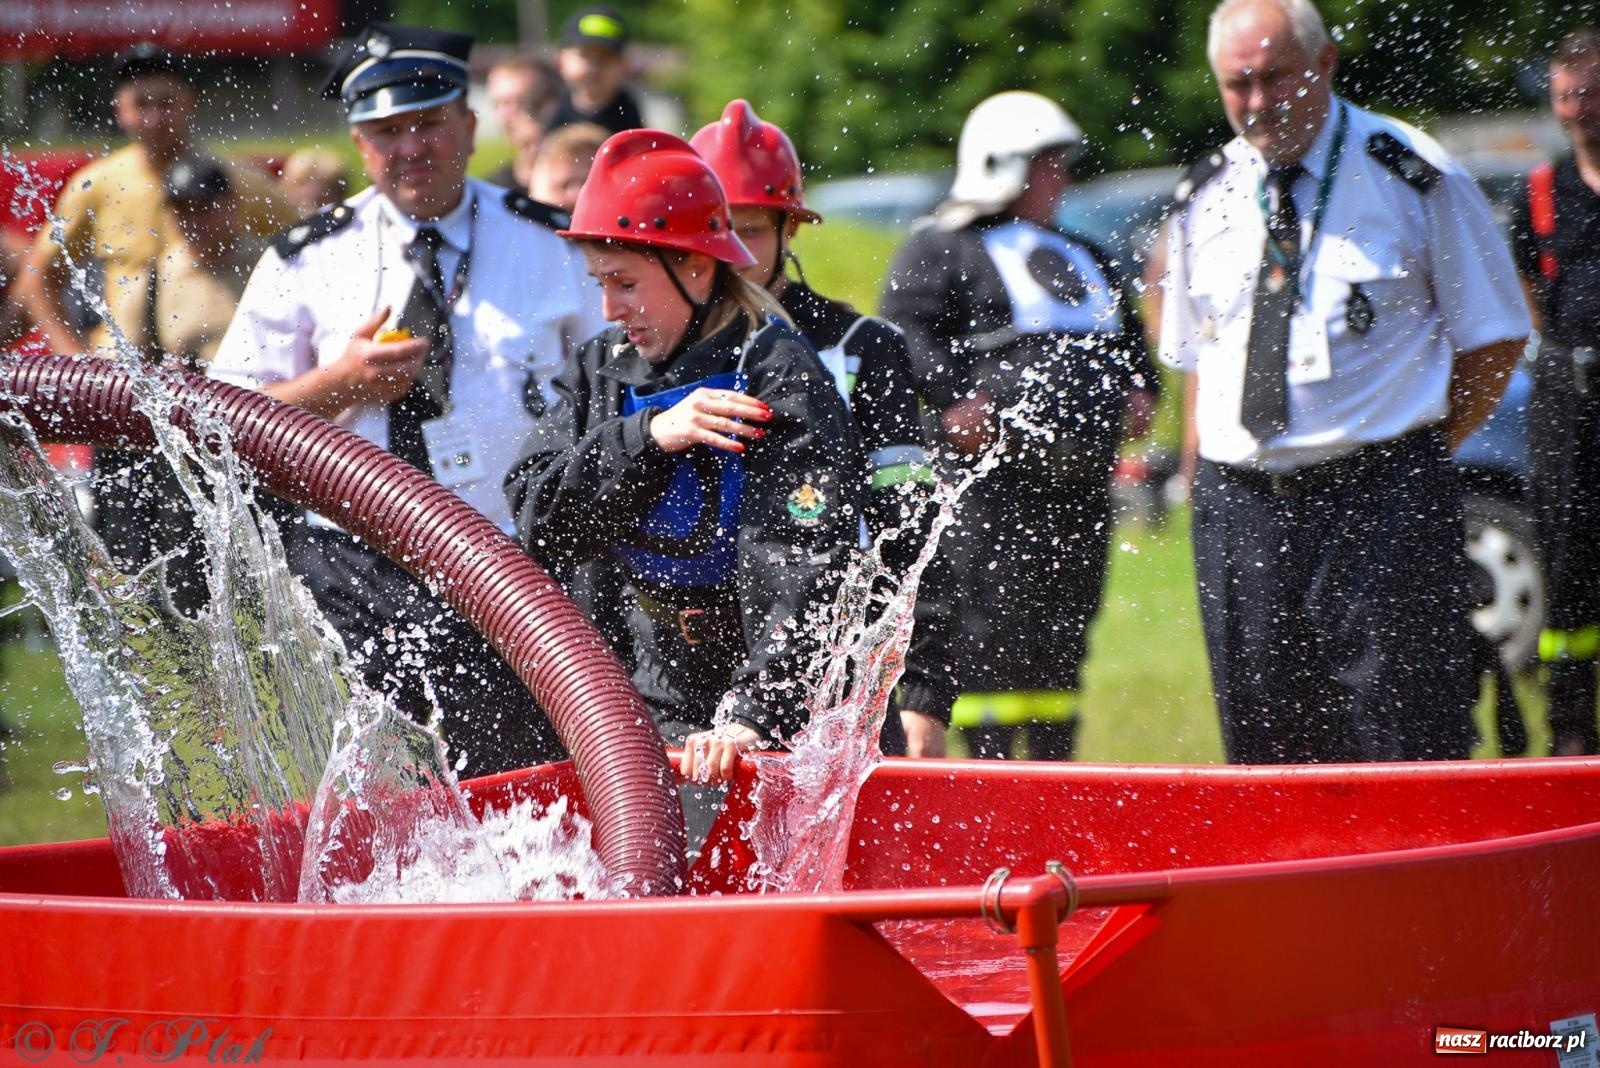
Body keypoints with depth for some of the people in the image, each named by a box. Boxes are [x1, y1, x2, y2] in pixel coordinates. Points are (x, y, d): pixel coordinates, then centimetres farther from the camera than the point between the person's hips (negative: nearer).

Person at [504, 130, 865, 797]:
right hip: (660, 710, 6)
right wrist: (648, 436, -18)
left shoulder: (781, 381, -16)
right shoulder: (601, 370, 6)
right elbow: (538, 520, -5)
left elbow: (801, 573, -26)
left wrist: (752, 716, -36)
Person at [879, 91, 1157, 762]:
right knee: (994, 620, -11)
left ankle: (1054, 768, 15)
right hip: (996, 473, -7)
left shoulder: (1083, 260, 26)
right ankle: (988, 763, -10)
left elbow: (1129, 336, 36)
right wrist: (951, 402, -21)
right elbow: (906, 334, -11)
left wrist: (1136, 386, 18)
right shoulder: (942, 253, 1)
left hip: (1082, 478, 8)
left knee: (1068, 623, 9)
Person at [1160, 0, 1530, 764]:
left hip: (1380, 502, -4)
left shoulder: (1412, 176, -2)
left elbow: (1496, 335, 4)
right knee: (1265, 751, 4)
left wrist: (1420, 458, -1)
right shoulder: (1204, 199, 11)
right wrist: (1209, 490, 11)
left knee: (1403, 751, -7)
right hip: (1239, 512, 4)